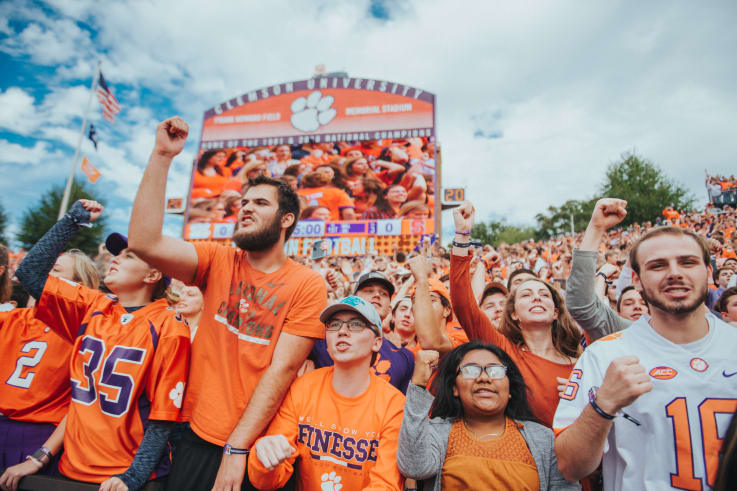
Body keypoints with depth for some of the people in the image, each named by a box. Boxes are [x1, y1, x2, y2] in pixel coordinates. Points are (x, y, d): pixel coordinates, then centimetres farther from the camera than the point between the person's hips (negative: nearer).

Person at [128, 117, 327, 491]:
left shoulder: (307, 284, -9)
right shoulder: (218, 261, 0)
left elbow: (283, 369, -14)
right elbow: (143, 242, -16)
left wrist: (236, 449, -15)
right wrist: (161, 155, -16)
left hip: (256, 448, -2)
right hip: (197, 438, 2)